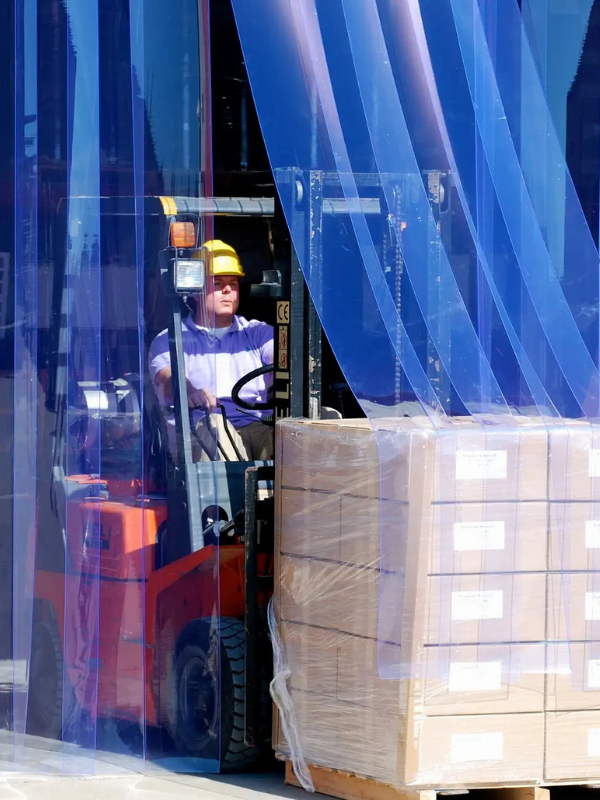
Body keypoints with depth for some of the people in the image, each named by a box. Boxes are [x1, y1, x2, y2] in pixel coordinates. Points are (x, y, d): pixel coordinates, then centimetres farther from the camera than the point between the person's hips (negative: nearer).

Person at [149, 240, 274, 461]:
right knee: (214, 426, -40)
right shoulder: (169, 340, 17)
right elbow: (167, 378, -4)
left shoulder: (258, 333, 27)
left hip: (259, 428, 2)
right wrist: (190, 392, -32)